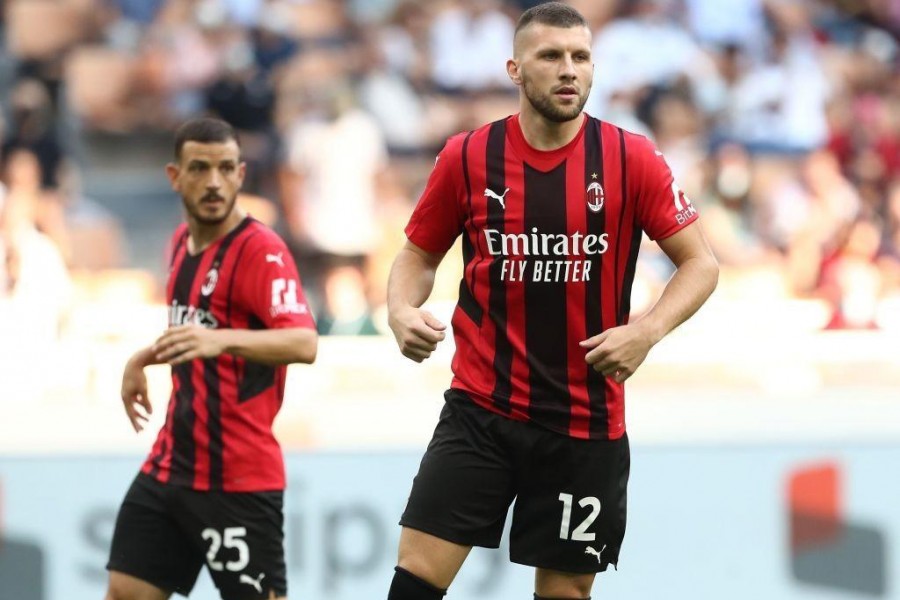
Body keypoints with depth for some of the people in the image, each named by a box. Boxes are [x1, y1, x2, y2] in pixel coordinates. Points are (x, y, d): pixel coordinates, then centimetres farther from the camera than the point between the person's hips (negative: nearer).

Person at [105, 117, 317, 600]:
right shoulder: (183, 241, 11)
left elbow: (303, 343, -30)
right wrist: (145, 359, 20)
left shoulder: (262, 251, -15)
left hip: (238, 481, -8)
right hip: (171, 465, 8)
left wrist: (221, 340, -44)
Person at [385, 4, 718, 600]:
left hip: (587, 421, 0)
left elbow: (700, 263, 0)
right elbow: (419, 255, 12)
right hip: (480, 410, 0)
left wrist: (647, 331, -17)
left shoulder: (632, 159, -5)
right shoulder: (466, 158, -1)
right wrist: (403, 312, -9)